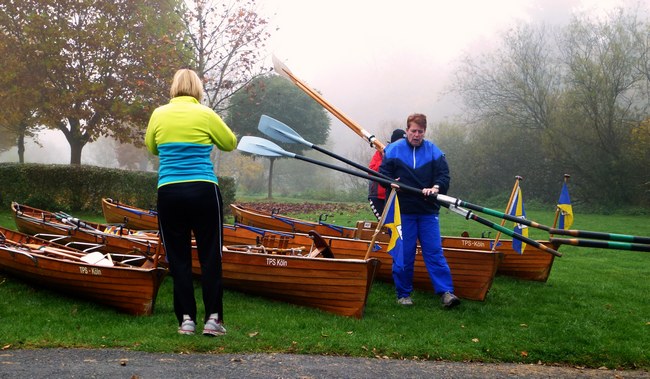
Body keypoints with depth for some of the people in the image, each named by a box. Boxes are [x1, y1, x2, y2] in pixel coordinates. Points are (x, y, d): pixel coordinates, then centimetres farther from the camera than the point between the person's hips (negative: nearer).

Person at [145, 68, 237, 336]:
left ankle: (186, 319, 8)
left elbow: (151, 147, 20)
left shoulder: (159, 115, 4)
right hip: (204, 192, -2)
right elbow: (230, 143, 11)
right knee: (210, 256, 6)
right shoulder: (206, 115, -2)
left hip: (169, 193, 2)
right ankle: (212, 318, 5)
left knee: (178, 258, 9)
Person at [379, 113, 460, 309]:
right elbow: (383, 174, 5)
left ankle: (446, 292, -4)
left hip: (428, 211, 1)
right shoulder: (393, 150, 3)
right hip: (402, 211, -1)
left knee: (434, 252, -2)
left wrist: (436, 187, -21)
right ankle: (403, 293, 13)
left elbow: (444, 175, 0)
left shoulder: (434, 151, 5)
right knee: (403, 254, 3)